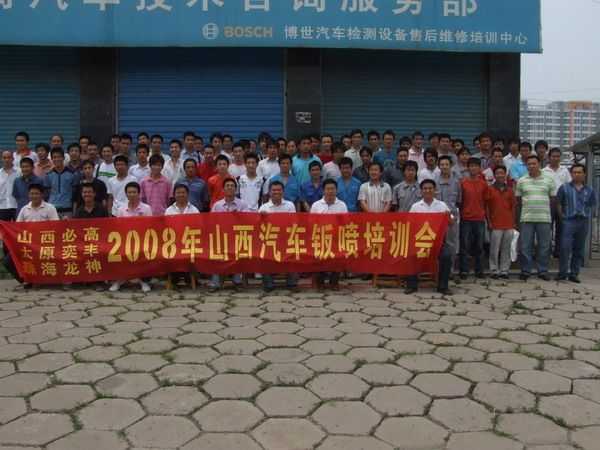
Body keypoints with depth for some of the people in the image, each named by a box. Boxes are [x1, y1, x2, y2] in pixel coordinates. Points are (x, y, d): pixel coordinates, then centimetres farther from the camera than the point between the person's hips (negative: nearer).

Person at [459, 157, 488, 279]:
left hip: (480, 219, 2)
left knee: (479, 246, 7)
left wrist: (487, 216, 9)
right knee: (465, 246, 0)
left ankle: (479, 270, 15)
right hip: (466, 219, -2)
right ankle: (464, 271, 6)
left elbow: (485, 201, 12)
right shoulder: (462, 183, 1)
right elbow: (459, 201, 4)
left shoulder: (483, 184, 7)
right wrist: (459, 214, 0)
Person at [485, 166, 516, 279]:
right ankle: (494, 270, 5)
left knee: (506, 249, 5)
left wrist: (513, 222, 9)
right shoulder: (490, 189, 2)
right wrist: (489, 221, -4)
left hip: (509, 224, 3)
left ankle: (504, 270, 12)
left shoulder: (509, 190, 12)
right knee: (494, 249, -2)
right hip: (495, 224, -3)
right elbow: (486, 207, 2)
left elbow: (513, 206, 15)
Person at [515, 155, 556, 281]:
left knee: (544, 246, 5)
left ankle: (543, 271, 15)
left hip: (544, 218, 0)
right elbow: (518, 200, 9)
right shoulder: (521, 181, 6)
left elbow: (553, 199, 9)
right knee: (525, 246, 1)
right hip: (526, 218, 0)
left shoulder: (548, 180, 6)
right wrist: (517, 217, 4)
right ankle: (525, 271, 10)